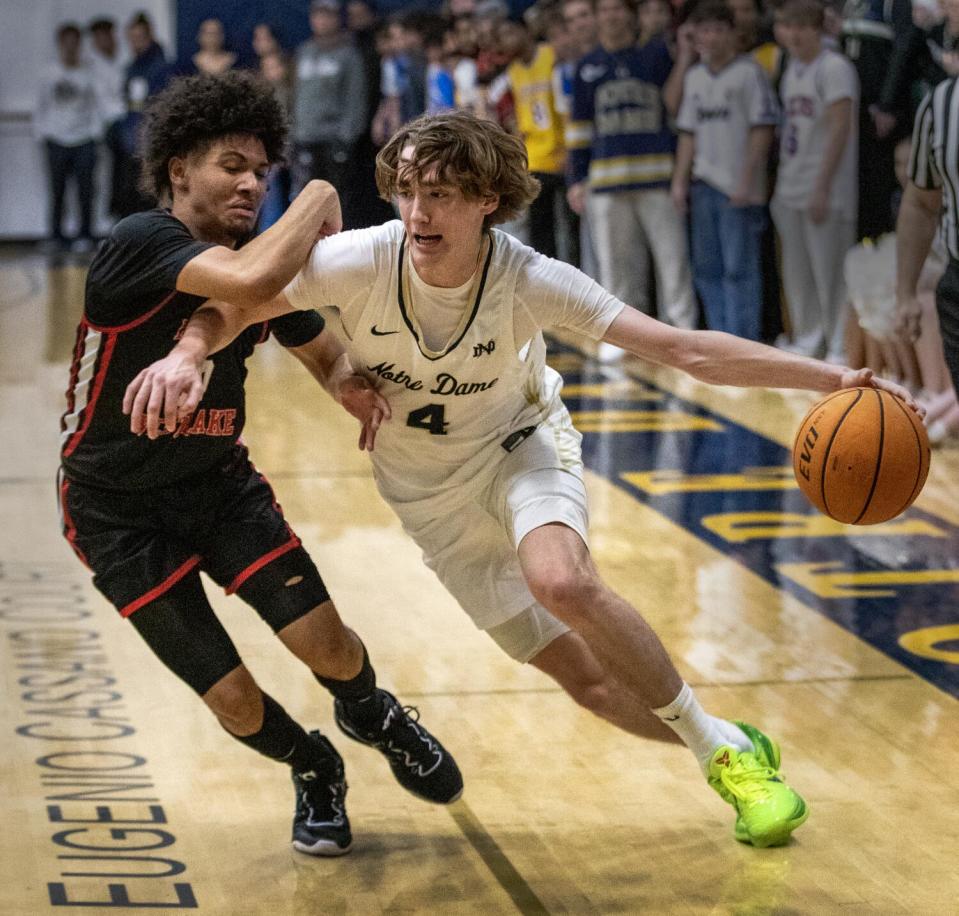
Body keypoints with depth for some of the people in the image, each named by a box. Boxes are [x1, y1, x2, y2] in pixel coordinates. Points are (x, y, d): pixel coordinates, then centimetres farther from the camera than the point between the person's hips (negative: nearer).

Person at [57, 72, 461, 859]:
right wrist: (320, 198, -29)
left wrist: (350, 385, -15)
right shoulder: (139, 245, -26)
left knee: (323, 641, -10)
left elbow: (330, 358, 10)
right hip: (119, 508, -5)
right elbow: (250, 281, -46)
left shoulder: (271, 262, -5)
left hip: (220, 481, 5)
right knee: (233, 697, -6)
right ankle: (313, 771, 28)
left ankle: (370, 714, 27)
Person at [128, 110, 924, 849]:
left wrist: (835, 379, -37)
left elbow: (683, 348, -30)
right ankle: (724, 755, 21)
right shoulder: (363, 261, -25)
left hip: (520, 445, -2)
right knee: (584, 677, -2)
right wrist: (187, 355, -38)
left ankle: (727, 749, -17)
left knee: (561, 580, -35)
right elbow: (232, 306, -14)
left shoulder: (529, 280, -28)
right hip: (432, 493, 2)